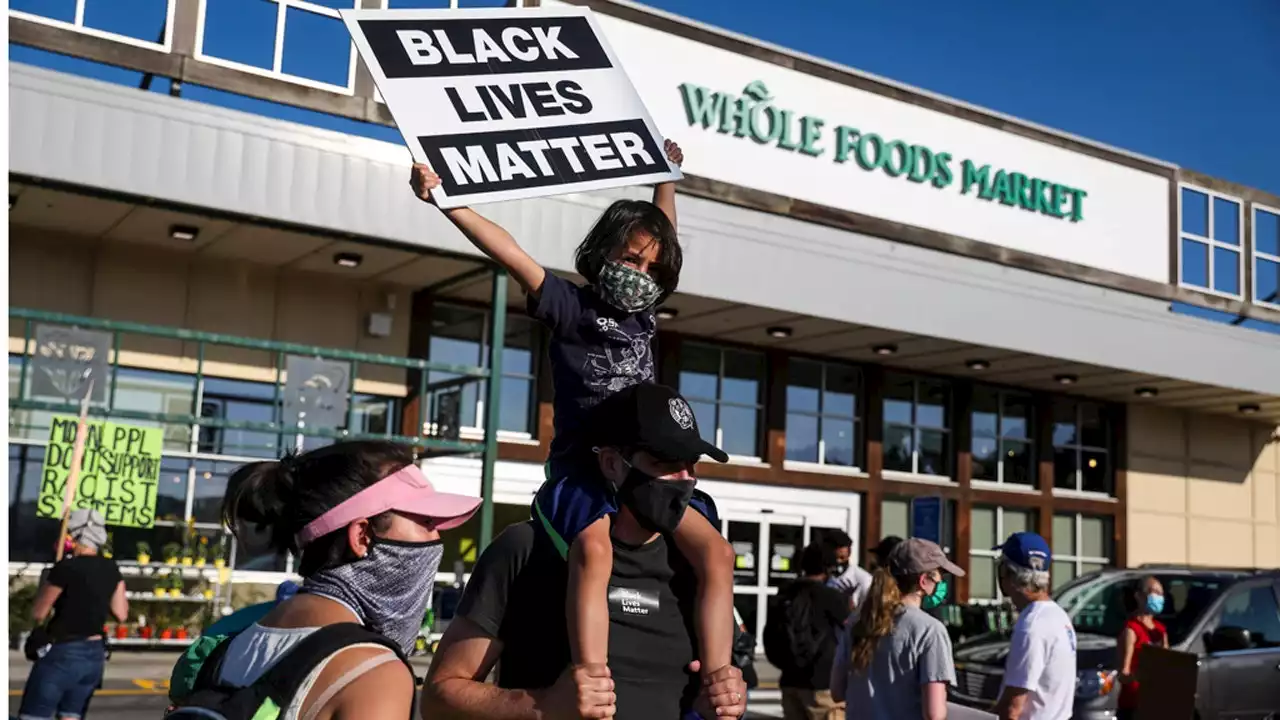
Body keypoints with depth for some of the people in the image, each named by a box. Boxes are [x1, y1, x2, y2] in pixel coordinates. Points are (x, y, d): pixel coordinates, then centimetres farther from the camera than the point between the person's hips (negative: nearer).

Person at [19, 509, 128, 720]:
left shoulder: (66, 568, -14)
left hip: (62, 653, -7)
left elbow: (38, 613, -7)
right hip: (95, 654, 7)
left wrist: (47, 583, 7)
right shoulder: (111, 569, 5)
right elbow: (121, 614, 10)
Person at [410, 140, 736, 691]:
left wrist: (667, 174, 40)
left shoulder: (643, 314, 15)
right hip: (581, 469, -6)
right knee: (595, 550, -37)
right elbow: (510, 253, -12)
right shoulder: (571, 306, 0)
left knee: (715, 550, -17)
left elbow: (661, 230, 31)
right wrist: (443, 201, -21)